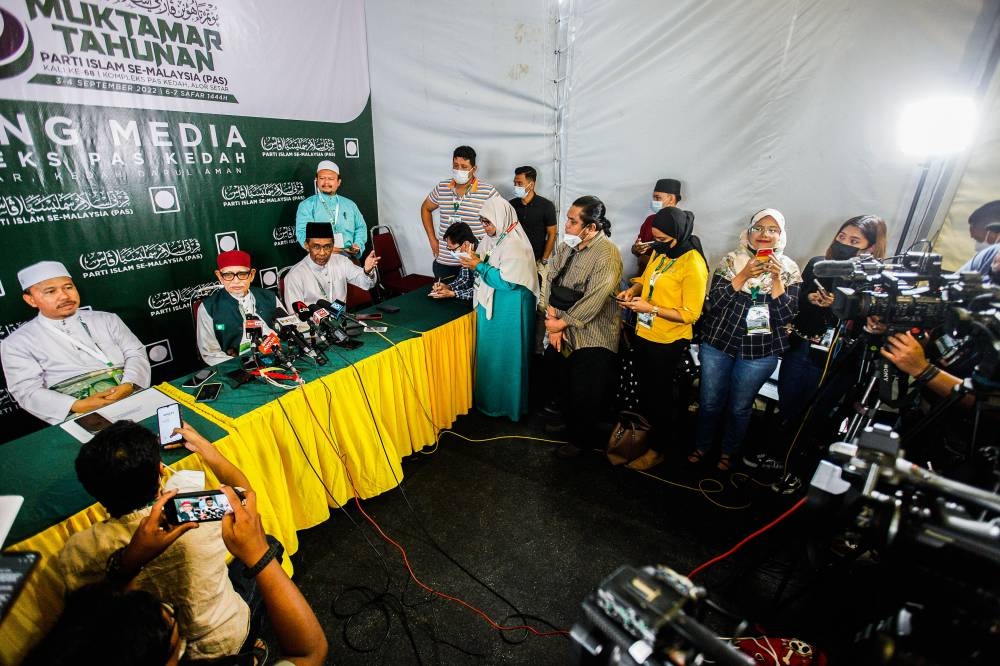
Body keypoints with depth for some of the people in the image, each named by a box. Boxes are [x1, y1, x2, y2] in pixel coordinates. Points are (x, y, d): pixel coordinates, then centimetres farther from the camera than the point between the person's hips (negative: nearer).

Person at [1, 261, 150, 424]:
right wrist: (77, 406, -17)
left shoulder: (106, 319, 17)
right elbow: (28, 391, 2)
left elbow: (136, 353, 10)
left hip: (134, 397, 2)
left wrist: (128, 386, -11)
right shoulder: (17, 343, 11)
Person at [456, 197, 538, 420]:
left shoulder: (513, 244, -22)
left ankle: (506, 404, 23)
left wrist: (478, 266, -21)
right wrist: (474, 258, -5)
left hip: (508, 310, -9)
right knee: (490, 352, 18)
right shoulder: (493, 238, 6)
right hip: (491, 304, 9)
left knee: (505, 355, 5)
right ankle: (489, 398, 35)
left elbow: (507, 281, -26)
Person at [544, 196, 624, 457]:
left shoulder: (607, 255, -19)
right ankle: (568, 423, 48)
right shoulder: (565, 246, 3)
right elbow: (550, 284, 0)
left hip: (591, 338, -6)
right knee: (560, 384, 21)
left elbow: (592, 302, -23)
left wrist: (561, 323, -15)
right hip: (561, 334, 7)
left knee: (585, 395, 8)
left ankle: (583, 439, 33)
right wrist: (552, 322, -10)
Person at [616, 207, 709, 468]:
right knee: (643, 390, 21)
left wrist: (651, 308, -25)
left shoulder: (693, 265, -20)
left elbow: (690, 314, -19)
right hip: (643, 334, 7)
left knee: (656, 397, 8)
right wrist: (633, 289, -5)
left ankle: (657, 450, 29)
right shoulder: (660, 251, 1)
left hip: (668, 342, -7)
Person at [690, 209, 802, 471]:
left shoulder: (789, 270, -1)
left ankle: (728, 451, 37)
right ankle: (702, 445, 35)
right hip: (718, 343, 0)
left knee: (740, 407, 14)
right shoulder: (731, 260, -1)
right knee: (709, 402, 12)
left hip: (759, 351, 0)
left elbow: (786, 315, -9)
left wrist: (776, 278, -18)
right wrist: (744, 275, -21)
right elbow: (714, 300, -10)